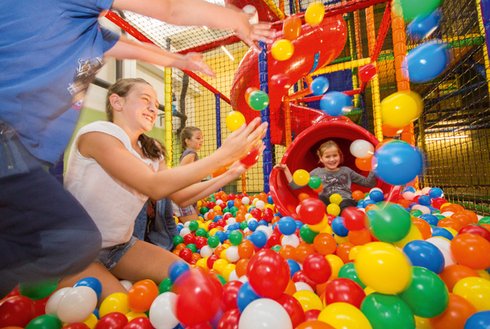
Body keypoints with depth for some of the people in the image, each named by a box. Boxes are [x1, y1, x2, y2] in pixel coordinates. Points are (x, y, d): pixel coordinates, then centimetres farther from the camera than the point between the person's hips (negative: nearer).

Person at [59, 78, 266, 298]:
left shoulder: (151, 153, 3)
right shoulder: (97, 133, -19)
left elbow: (181, 196, -3)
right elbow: (155, 186, -31)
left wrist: (230, 173, -13)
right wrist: (222, 155, -33)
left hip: (120, 247, 6)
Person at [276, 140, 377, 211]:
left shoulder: (346, 171, 23)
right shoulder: (317, 172, 17)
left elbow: (368, 183, 26)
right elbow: (295, 185, 14)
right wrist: (286, 169, 8)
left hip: (346, 201, 1)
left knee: (346, 206, -35)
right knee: (321, 198, -35)